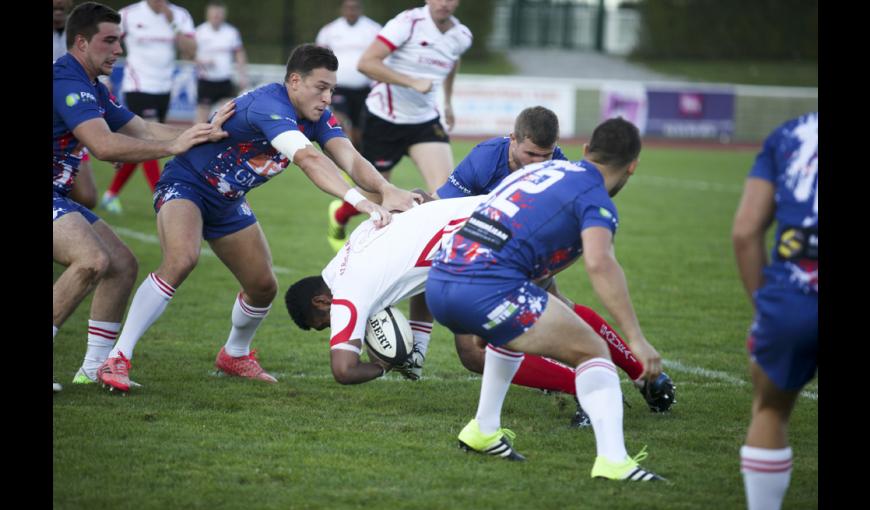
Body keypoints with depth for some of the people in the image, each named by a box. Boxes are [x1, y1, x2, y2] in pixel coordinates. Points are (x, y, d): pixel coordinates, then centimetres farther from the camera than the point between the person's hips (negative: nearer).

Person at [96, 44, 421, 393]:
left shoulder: (317, 116, -7)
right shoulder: (269, 105, -33)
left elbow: (350, 159, -20)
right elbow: (308, 159, -47)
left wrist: (387, 190, -40)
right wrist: (362, 203, -57)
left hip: (228, 204, 9)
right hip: (185, 185, -9)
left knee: (263, 286, 8)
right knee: (181, 260, -33)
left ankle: (234, 355, 39)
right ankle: (117, 359, -28)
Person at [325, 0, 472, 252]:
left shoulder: (461, 36, -3)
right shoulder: (408, 23, -21)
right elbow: (366, 63, -29)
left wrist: (447, 101, 30)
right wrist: (412, 82, -34)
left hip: (425, 121, 4)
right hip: (384, 119, -4)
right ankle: (338, 216, 44)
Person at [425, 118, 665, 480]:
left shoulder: (542, 168, 25)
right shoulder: (595, 197, 1)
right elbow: (599, 263, -18)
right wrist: (636, 338, -20)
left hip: (438, 286, 8)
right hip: (488, 290, -8)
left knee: (518, 325, 38)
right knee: (592, 351, 4)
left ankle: (483, 431, 39)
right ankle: (612, 460, -11)